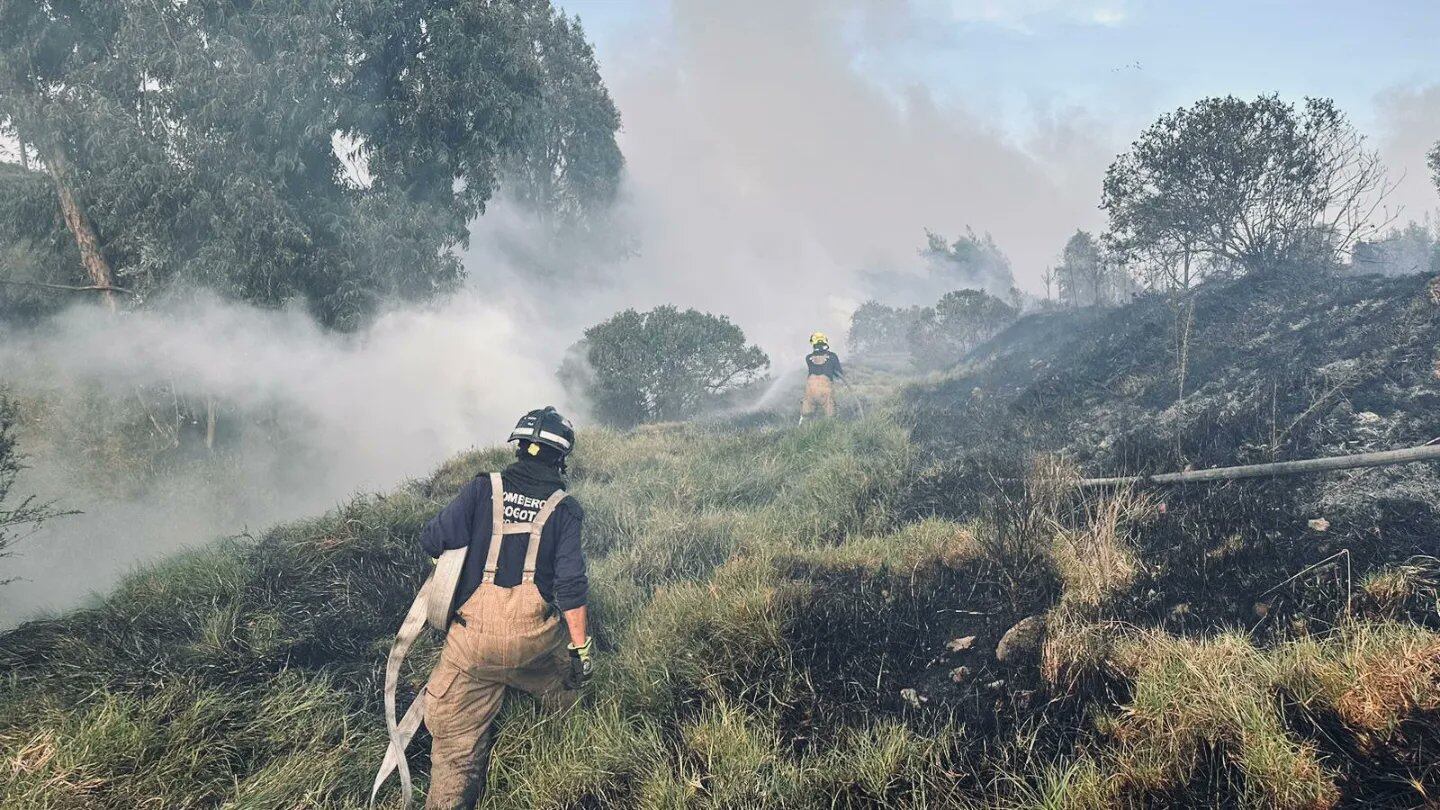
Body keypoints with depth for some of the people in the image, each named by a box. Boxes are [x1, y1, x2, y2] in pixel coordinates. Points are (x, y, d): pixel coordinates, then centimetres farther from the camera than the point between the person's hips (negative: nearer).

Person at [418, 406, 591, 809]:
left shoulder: (483, 489, -2)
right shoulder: (565, 509, -1)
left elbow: (432, 541, -7)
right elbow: (571, 585, -7)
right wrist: (581, 647, 0)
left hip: (473, 638, 0)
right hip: (535, 639, 1)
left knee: (456, 741, 10)